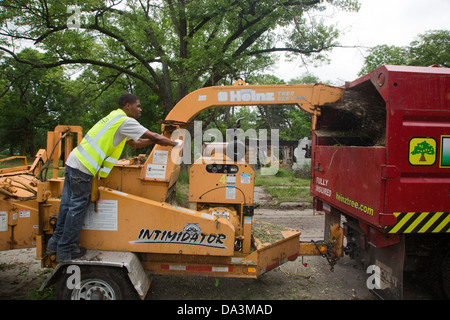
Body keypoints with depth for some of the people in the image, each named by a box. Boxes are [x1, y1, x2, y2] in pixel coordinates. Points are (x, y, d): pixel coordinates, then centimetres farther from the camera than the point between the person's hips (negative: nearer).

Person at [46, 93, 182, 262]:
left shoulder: (114, 118, 22)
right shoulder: (125, 121, -9)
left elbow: (134, 143, 26)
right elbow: (154, 137, -10)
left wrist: (158, 139, 20)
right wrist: (175, 143, 4)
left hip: (74, 161, 9)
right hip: (83, 167, -9)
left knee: (68, 205, 16)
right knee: (77, 207, 1)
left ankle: (56, 243, 27)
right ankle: (66, 250, 12)